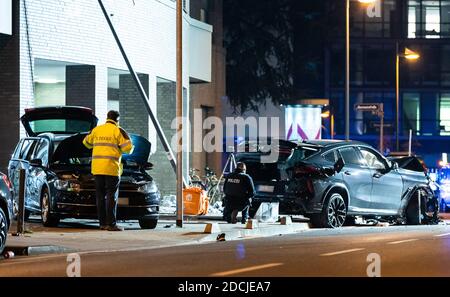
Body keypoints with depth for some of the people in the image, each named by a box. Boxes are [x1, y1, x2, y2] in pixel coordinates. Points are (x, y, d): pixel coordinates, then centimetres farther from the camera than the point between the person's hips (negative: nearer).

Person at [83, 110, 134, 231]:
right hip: (111, 168, -5)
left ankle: (103, 223, 10)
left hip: (97, 168, 5)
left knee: (101, 196, 10)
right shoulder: (118, 131, -3)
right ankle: (111, 224, -9)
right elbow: (127, 148, -7)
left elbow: (86, 142, 26)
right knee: (111, 197, -4)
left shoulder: (96, 130, 12)